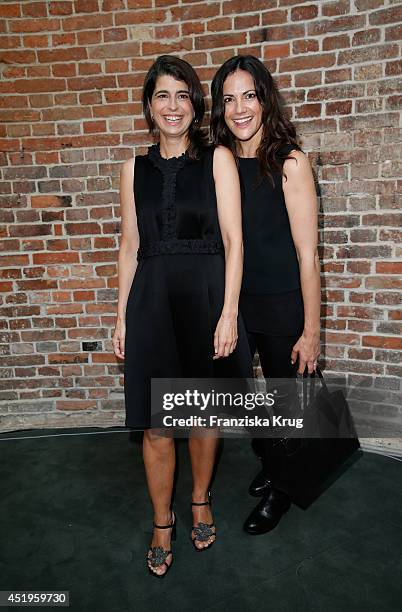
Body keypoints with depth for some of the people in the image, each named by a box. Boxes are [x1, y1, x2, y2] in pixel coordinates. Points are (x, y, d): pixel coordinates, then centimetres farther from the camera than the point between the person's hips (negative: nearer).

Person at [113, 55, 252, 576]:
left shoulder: (218, 159, 1)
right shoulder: (136, 168, 10)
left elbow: (233, 240, -5)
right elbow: (130, 247, 10)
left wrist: (228, 313, -12)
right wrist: (122, 315, 7)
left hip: (206, 298, -1)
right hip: (152, 302, 2)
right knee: (155, 426, 6)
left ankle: (201, 501, 40)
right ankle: (162, 524, 29)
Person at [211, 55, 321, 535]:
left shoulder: (289, 162, -13)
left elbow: (307, 255, -13)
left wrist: (311, 331, -13)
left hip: (282, 306, -5)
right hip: (234, 303, 5)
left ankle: (282, 487, 41)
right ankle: (269, 465, 49)